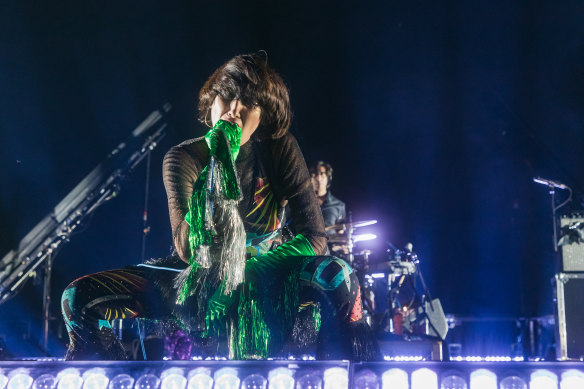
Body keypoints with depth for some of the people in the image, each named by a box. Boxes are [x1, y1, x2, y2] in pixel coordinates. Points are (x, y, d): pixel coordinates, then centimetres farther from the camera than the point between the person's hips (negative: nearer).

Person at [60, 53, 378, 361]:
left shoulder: (280, 150, -9)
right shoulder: (183, 158, -11)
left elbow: (315, 238, -11)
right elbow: (188, 250, -25)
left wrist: (247, 266, -19)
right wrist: (218, 167, -32)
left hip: (263, 282, -1)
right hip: (198, 283, 1)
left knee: (337, 277, -32)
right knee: (79, 297, -17)